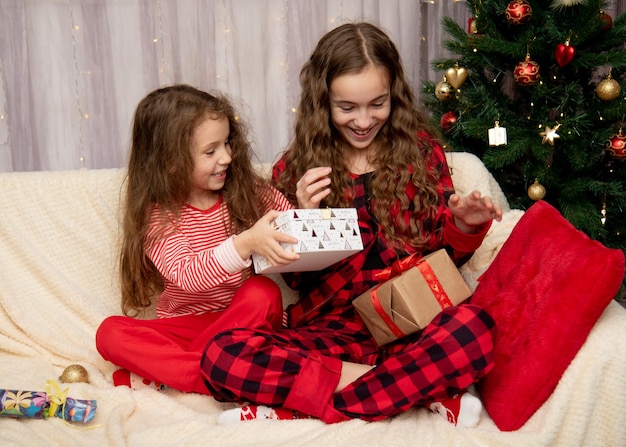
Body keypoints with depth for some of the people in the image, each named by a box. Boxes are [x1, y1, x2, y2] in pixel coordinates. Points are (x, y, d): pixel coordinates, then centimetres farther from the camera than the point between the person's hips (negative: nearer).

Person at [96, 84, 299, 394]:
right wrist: (245, 244, -41)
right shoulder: (158, 216, -9)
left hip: (242, 321, 1)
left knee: (264, 292, -30)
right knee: (110, 333, -21)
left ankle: (160, 372, -22)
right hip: (184, 326, 0)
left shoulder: (250, 192, -3)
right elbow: (185, 276, -25)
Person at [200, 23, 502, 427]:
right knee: (221, 354, -26)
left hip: (411, 327, 0)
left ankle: (289, 412, -23)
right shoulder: (294, 170, 5)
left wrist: (464, 226, -10)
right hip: (330, 332, 1)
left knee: (473, 328, -35)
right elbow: (296, 279, 5)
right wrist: (304, 217, -13)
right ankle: (425, 392, -21)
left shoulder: (421, 150, 8)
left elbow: (442, 253, 12)